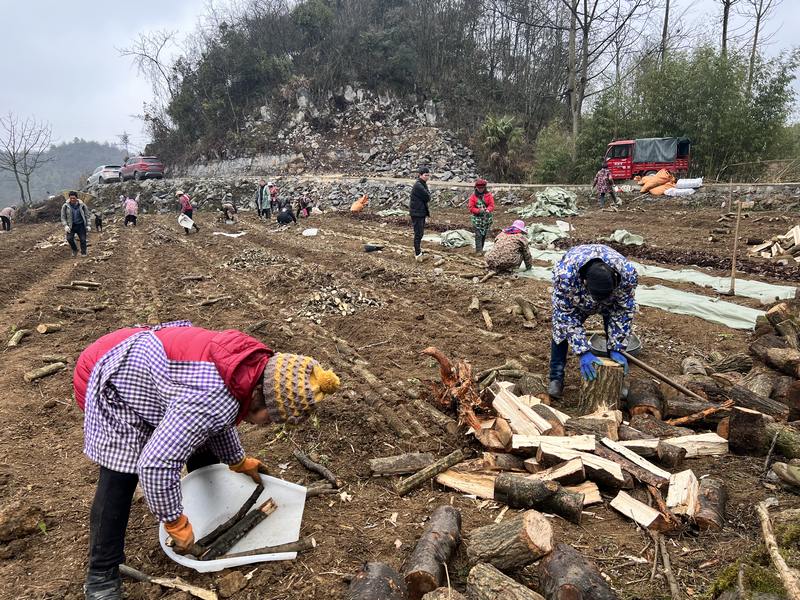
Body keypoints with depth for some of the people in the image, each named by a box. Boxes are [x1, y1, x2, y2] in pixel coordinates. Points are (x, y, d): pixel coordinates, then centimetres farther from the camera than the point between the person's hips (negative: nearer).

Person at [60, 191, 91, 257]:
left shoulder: (82, 205, -3)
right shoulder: (65, 206, -4)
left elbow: (87, 215, 6)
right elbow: (63, 217, 1)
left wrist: (88, 225, 1)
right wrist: (65, 226, -12)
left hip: (81, 225, 0)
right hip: (71, 226, 0)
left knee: (83, 239, -5)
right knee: (69, 238, -16)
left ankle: (83, 253, 11)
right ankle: (74, 250, 10)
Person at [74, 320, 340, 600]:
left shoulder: (251, 366, -9)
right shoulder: (214, 400, -38)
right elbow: (155, 464, -38)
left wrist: (239, 462, 17)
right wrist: (177, 525, -24)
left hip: (140, 361, 9)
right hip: (107, 377, -8)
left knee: (202, 431, 15)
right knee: (120, 478, -14)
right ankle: (101, 575, 4)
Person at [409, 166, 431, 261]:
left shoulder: (423, 184, 13)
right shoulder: (418, 185, -19)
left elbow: (427, 198, 13)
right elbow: (427, 197, -18)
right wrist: (427, 194, 1)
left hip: (422, 212, 10)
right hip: (416, 213, -10)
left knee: (420, 233, 16)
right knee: (418, 233, -6)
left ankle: (417, 251, 26)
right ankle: (418, 254, -1)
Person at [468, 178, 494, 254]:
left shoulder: (489, 196, 3)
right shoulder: (473, 197, 1)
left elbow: (492, 205, -6)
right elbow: (471, 208, -5)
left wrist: (488, 210, -28)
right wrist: (479, 210, -23)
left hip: (487, 218, 2)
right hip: (477, 218, -2)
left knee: (484, 234, 10)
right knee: (478, 235, -11)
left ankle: (481, 249, 23)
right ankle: (479, 250, -13)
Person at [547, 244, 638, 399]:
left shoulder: (627, 273, -41)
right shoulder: (564, 275, -46)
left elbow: (623, 311, -24)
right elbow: (566, 314, -33)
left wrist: (616, 348, -24)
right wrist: (583, 352, -34)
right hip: (572, 294, -1)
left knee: (614, 331, -8)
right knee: (561, 327, -10)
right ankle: (556, 378, 5)